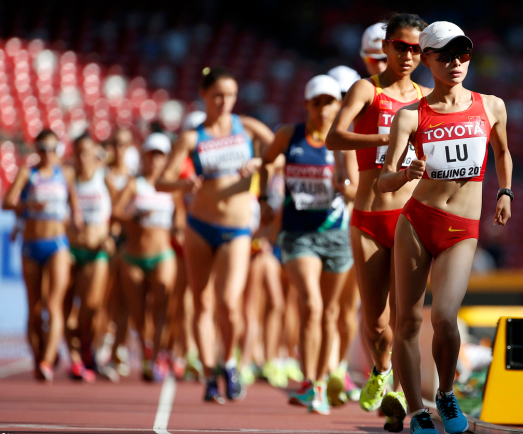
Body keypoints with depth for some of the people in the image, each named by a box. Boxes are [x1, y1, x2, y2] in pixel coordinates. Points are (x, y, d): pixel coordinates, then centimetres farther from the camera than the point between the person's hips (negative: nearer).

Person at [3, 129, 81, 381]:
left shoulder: (65, 175, 8)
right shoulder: (27, 174, 4)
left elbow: (75, 207, 17)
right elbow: (8, 202, -9)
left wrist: (77, 218, 0)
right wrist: (30, 204, -20)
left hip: (57, 244, -1)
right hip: (31, 245, 1)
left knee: (54, 305, -16)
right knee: (34, 310, 7)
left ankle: (48, 361, -26)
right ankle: (37, 361, 17)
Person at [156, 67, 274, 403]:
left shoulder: (246, 127, 3)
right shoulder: (192, 138, 1)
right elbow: (162, 182, -2)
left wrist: (259, 163, -12)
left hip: (237, 230, -1)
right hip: (200, 226, 1)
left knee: (229, 302, -17)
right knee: (203, 303, 4)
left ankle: (230, 364, 8)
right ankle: (210, 378, 13)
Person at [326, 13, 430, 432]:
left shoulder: (427, 98, 11)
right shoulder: (366, 89, -1)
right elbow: (335, 138, -17)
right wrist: (388, 137, -29)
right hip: (369, 221, -2)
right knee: (375, 324, 1)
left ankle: (395, 399, 1)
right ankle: (381, 370, 30)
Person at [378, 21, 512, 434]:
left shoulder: (491, 106, 5)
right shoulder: (411, 116, -2)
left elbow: (502, 152, 27)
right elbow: (384, 180, -10)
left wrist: (505, 192, 19)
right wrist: (406, 174, -30)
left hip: (462, 232, 0)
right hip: (417, 220, 0)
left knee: (444, 317, -18)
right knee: (409, 320, 0)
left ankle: (447, 395, 8)